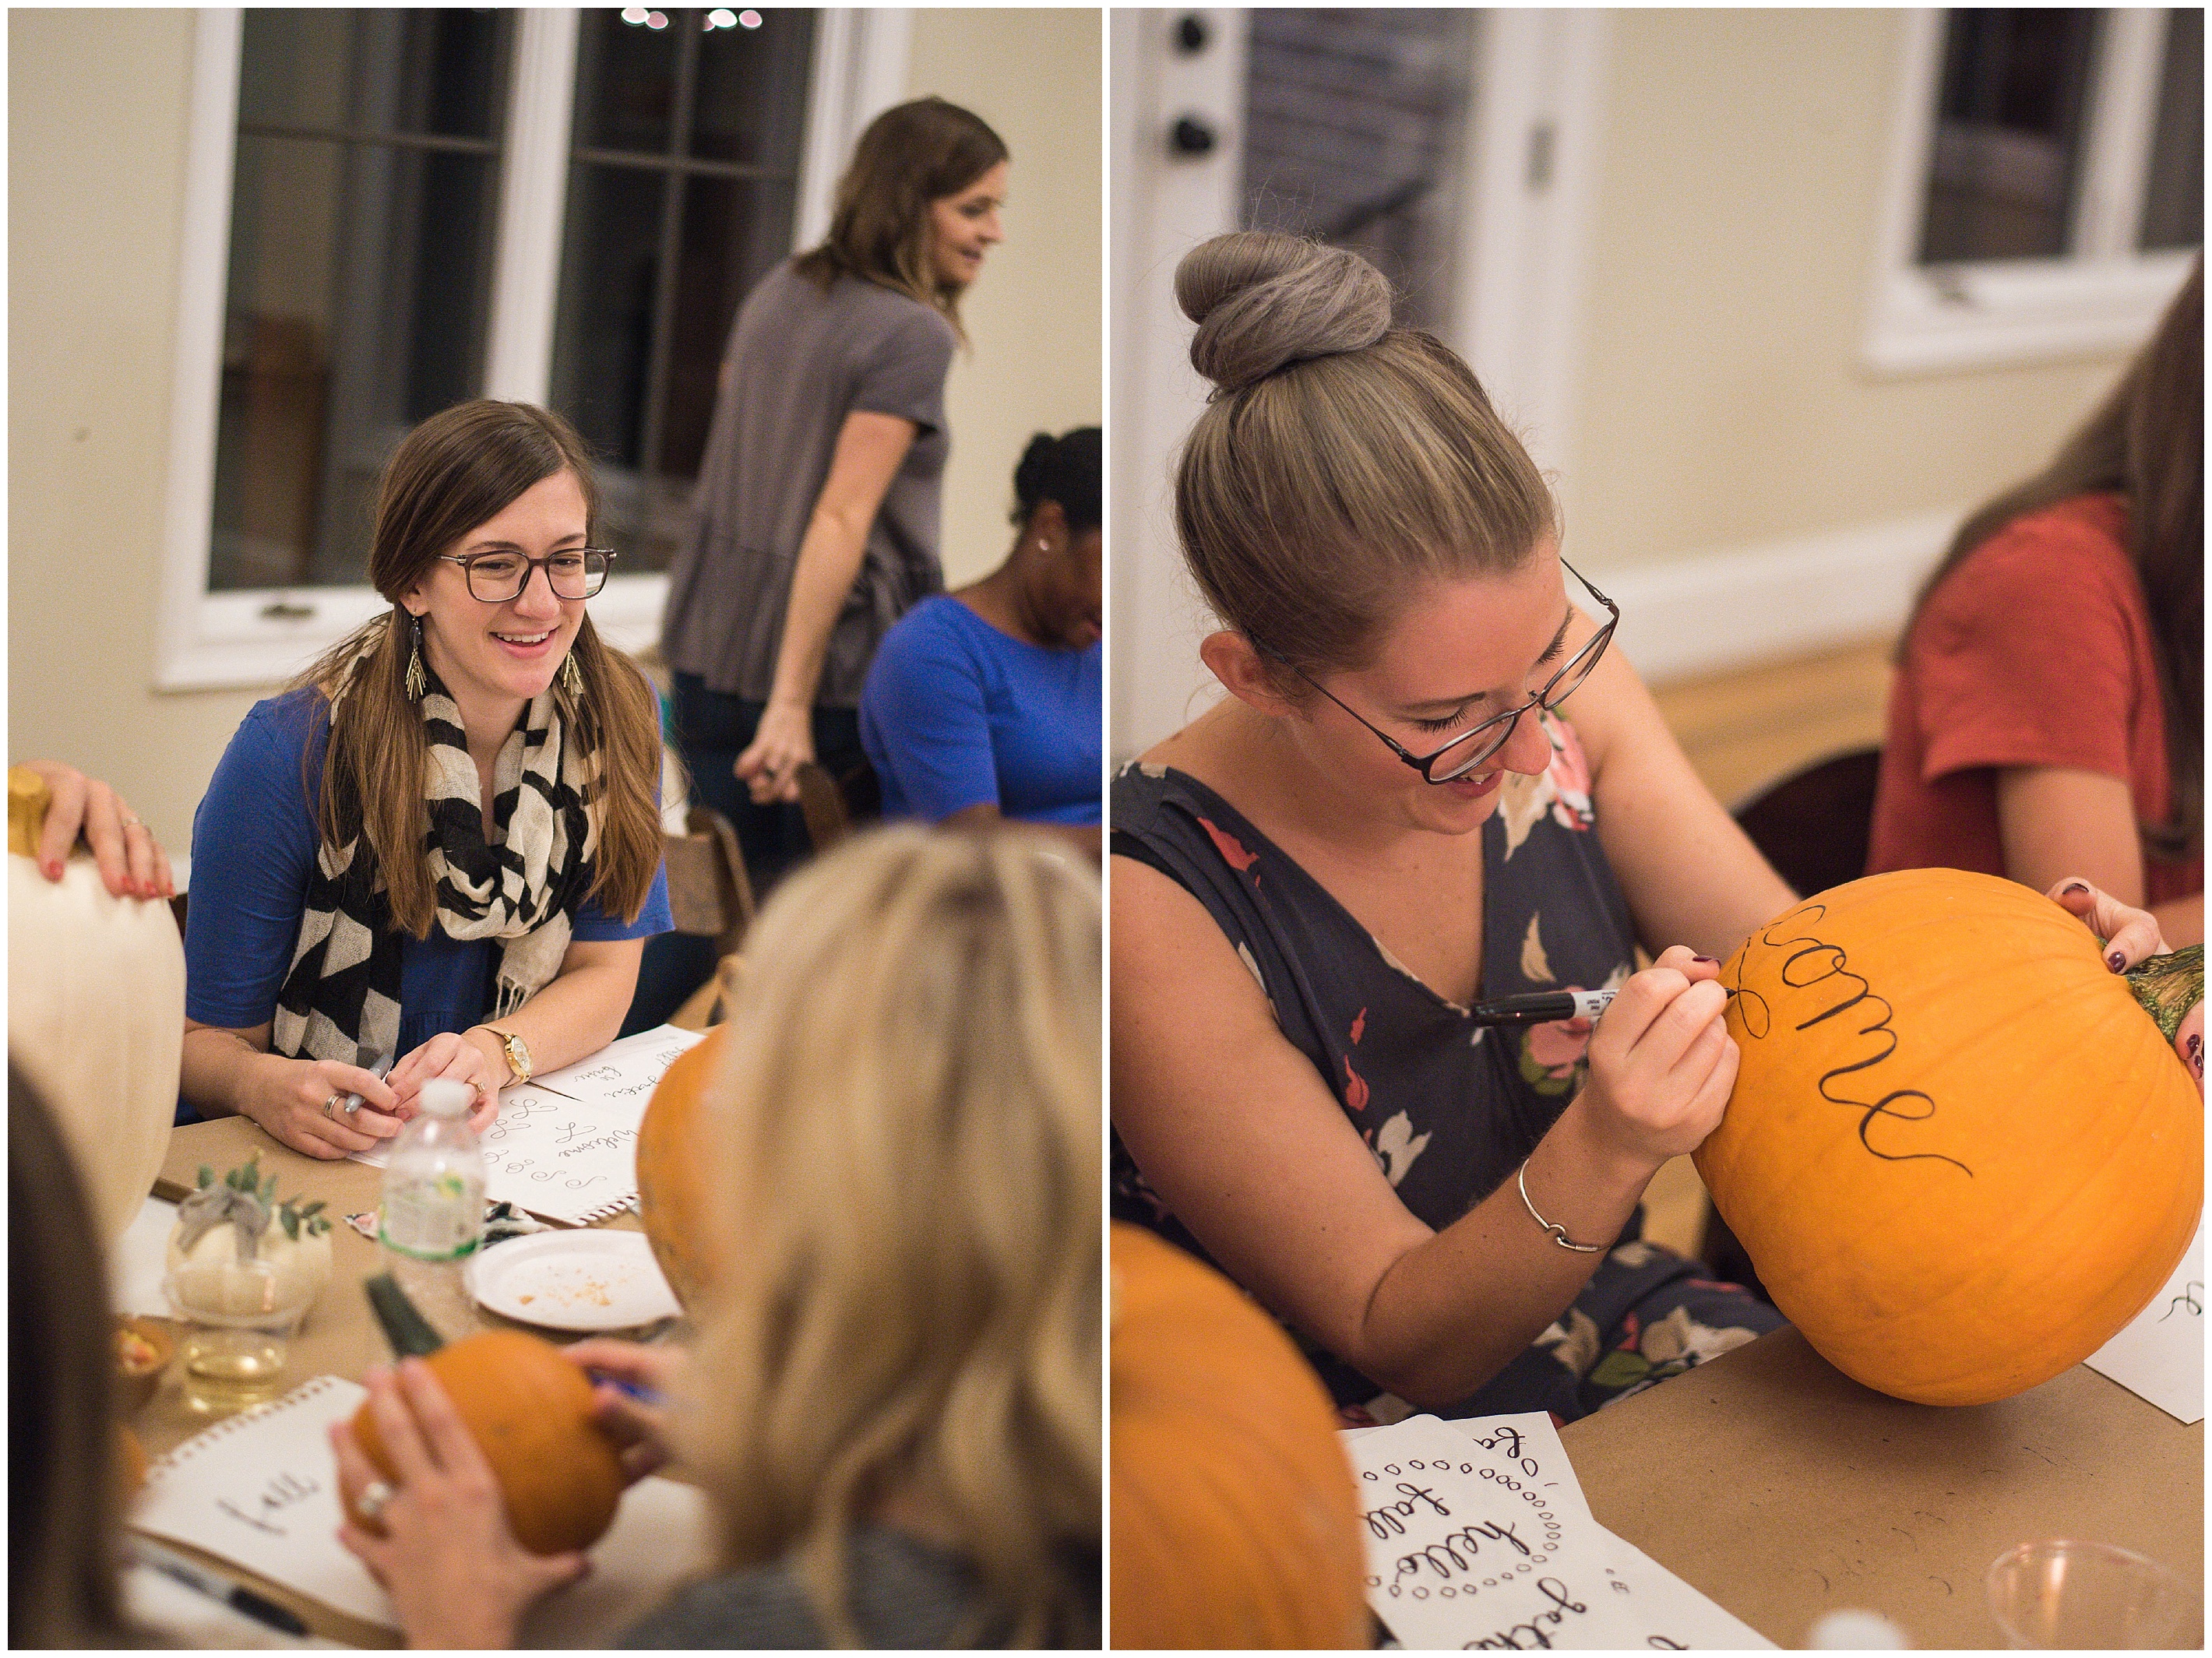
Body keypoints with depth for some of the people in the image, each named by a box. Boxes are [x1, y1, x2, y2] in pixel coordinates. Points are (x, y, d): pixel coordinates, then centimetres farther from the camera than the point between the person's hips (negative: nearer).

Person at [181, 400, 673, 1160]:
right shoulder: (288, 756, -15)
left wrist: (492, 1054, -21)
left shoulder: (618, 720, -4)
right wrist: (266, 1086, -32)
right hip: (318, 1155, -2)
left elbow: (603, 972, 0)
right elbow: (209, 1038, -8)